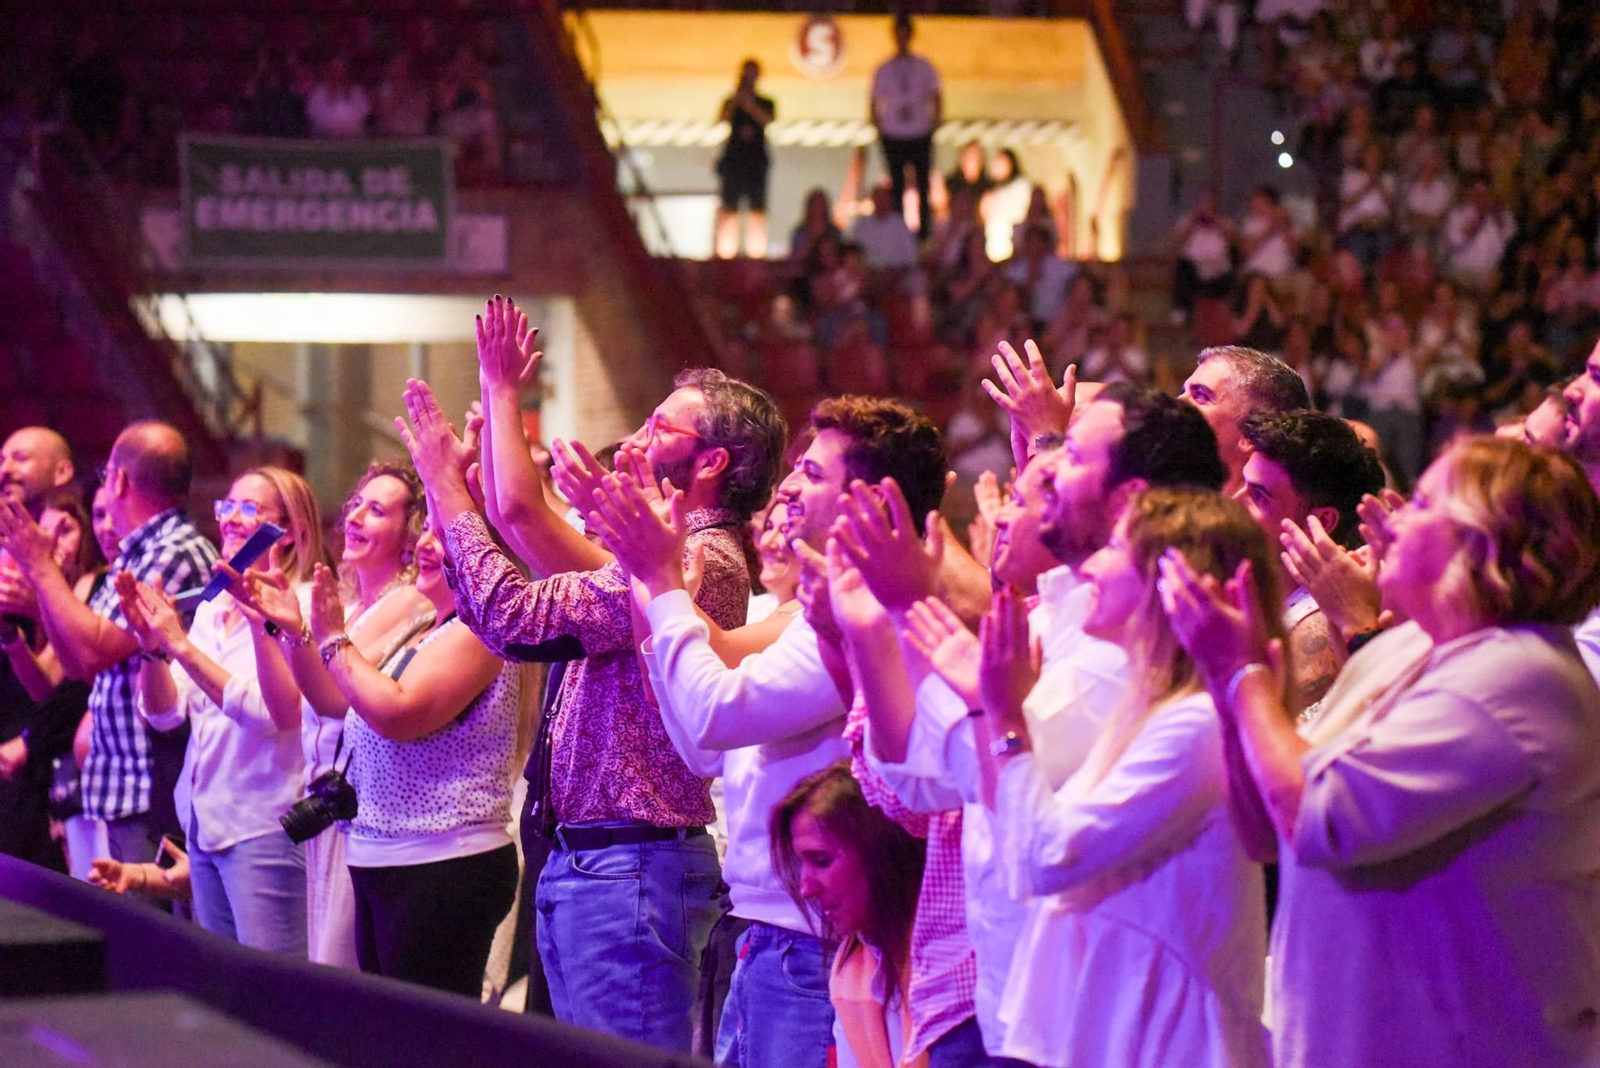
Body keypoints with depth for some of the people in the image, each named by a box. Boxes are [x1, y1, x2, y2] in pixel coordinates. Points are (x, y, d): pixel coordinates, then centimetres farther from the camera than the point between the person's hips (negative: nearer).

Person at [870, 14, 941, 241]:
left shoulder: (924, 68, 4)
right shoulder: (884, 70, 5)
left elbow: (937, 99, 7)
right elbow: (874, 103, 9)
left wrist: (934, 123, -4)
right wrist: (878, 128, -3)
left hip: (920, 136, 0)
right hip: (893, 137, 0)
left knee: (923, 186, 0)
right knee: (896, 188, 2)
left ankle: (924, 231, 6)